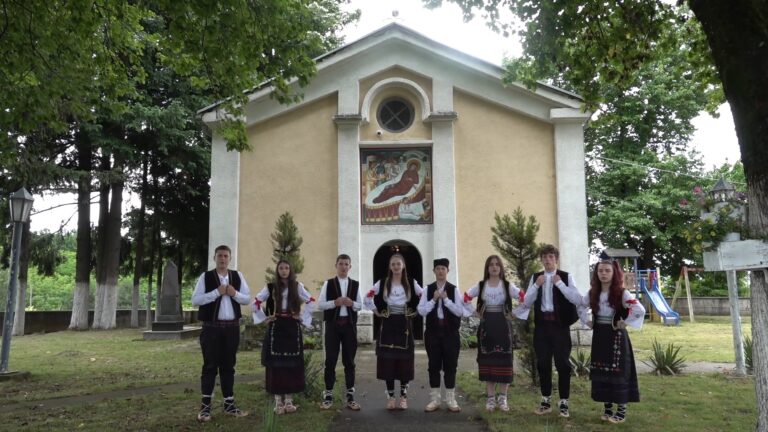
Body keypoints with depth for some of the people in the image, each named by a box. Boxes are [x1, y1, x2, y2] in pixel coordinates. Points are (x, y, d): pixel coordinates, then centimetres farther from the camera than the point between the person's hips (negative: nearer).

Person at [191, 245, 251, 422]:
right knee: (210, 365, 0)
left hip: (232, 327, 3)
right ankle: (205, 406, 9)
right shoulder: (205, 277, -2)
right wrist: (217, 292, -18)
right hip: (212, 327, -3)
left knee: (228, 365, 10)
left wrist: (235, 293, -11)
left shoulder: (237, 276, 8)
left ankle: (229, 404, 19)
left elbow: (248, 298, 8)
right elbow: (195, 299, -10)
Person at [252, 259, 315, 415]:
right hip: (276, 329, -1)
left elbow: (311, 302, 12)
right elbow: (256, 303, 7)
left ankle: (289, 400, 11)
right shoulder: (270, 287, 2)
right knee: (276, 364, -1)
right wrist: (264, 318, 2)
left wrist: (302, 317, 5)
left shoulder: (297, 287, 5)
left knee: (292, 364, 2)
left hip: (293, 329, 1)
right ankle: (278, 401, 7)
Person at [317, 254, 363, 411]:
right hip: (333, 324, -2)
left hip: (349, 324, 2)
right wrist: (335, 302, -16)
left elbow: (360, 305, 7)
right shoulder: (328, 283, 3)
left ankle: (350, 396, 13)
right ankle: (328, 395, 11)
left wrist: (352, 303, -13)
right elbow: (320, 304, -2)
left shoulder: (355, 284, 9)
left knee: (349, 361, 6)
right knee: (331, 360, 1)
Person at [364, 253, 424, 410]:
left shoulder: (411, 283, 0)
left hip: (404, 325, 0)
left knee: (404, 361, 1)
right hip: (388, 325, 0)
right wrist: (377, 312, 1)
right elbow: (367, 299, 5)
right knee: (388, 360, 1)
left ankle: (403, 397, 12)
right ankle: (390, 397, 11)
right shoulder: (382, 283, 0)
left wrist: (415, 312, 1)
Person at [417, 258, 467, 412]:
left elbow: (460, 311, -8)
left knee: (450, 365, 4)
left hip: (450, 332, -1)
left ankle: (451, 400, 15)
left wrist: (446, 299, -17)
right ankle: (434, 399, 15)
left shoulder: (454, 290, -1)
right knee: (434, 365, 6)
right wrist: (433, 299, -15)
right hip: (433, 332, 1)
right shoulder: (428, 289, 2)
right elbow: (421, 311, -3)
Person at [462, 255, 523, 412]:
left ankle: (502, 398, 10)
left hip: (503, 326, -1)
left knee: (504, 360, -1)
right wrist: (475, 313, 2)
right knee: (487, 361, 1)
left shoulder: (508, 286, -1)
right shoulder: (480, 286, 2)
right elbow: (465, 299, 7)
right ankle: (491, 398, 9)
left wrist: (514, 314, -5)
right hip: (486, 327, 1)